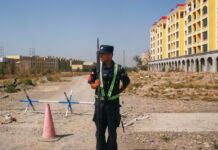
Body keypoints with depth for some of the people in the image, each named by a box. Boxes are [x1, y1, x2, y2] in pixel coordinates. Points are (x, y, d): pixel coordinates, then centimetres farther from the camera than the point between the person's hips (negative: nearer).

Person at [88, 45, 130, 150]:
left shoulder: (118, 69, -4)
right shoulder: (97, 67, 0)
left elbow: (127, 82, 13)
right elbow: (91, 84, 3)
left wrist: (118, 92, 5)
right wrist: (95, 85, -19)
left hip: (113, 103, -1)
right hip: (100, 103, 2)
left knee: (112, 131, 4)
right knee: (100, 130, 8)